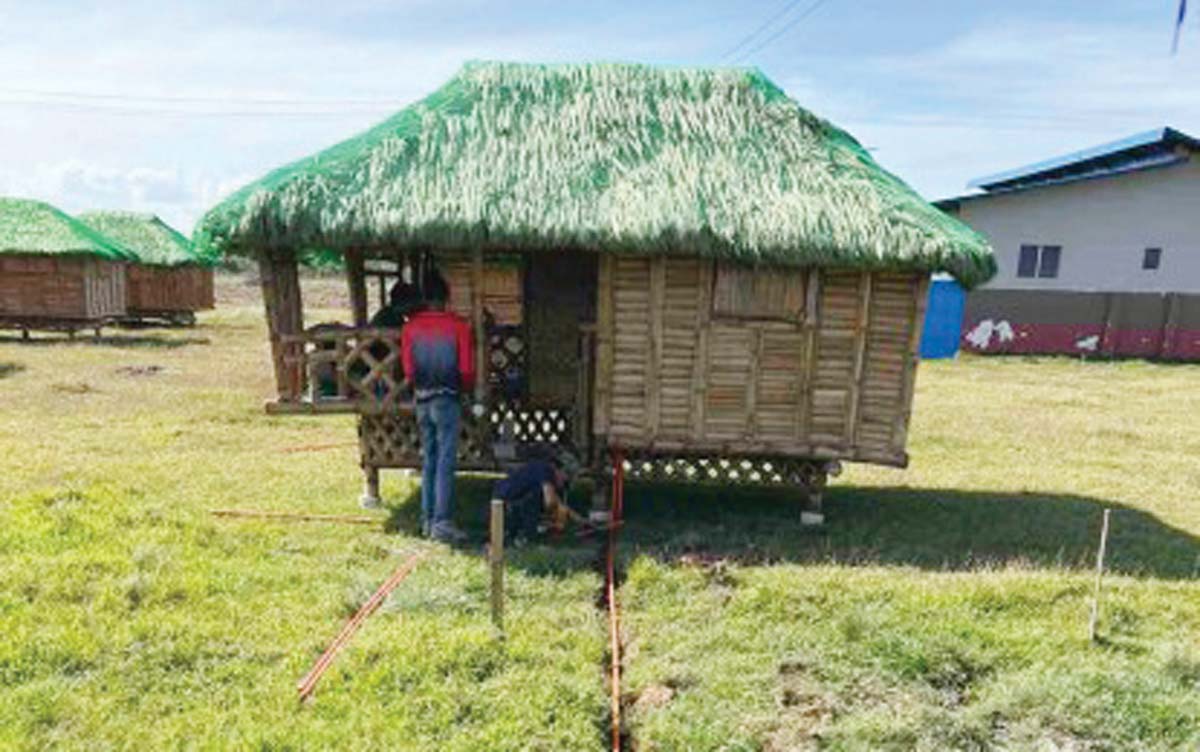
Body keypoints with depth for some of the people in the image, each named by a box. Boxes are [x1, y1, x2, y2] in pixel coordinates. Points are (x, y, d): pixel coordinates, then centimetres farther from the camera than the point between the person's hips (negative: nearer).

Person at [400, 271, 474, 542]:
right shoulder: (458, 325, -7)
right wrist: (468, 387, 13)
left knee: (428, 461, 13)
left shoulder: (411, 326, 2)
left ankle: (428, 521, 17)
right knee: (446, 462, -2)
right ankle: (442, 522, -4)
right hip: (447, 399, -4)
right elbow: (466, 369, -7)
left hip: (422, 400, 4)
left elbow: (408, 369, 6)